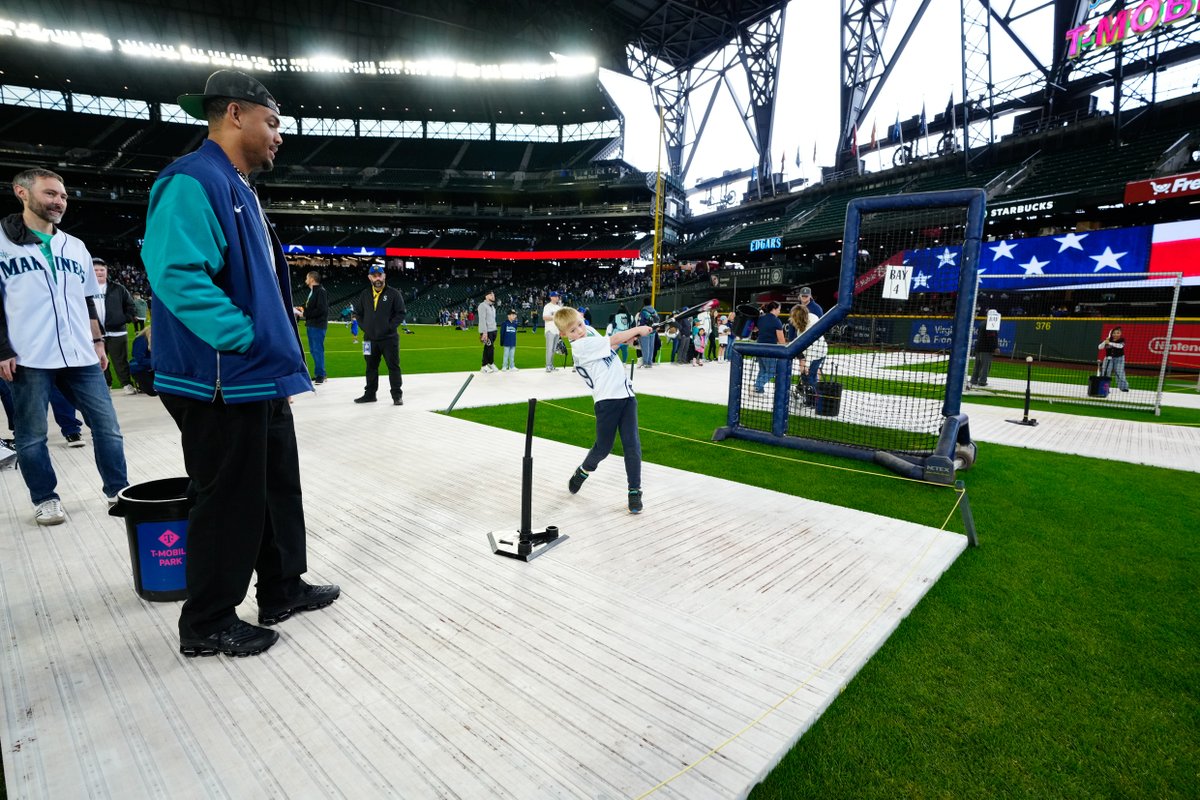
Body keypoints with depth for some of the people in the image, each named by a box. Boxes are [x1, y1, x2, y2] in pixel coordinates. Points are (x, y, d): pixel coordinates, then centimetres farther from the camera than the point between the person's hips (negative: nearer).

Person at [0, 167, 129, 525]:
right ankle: (45, 499, 19)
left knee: (107, 426, 3)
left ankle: (118, 491, 14)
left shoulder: (76, 247, 17)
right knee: (31, 436, 5)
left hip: (80, 357, 4)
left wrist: (97, 341, 15)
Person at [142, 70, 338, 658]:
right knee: (229, 500, 2)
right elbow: (176, 274, -26)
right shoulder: (193, 182, -13)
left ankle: (283, 588, 34)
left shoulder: (237, 188, 19)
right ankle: (207, 624, 21)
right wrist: (247, 338, -22)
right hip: (222, 383, -10)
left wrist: (278, 344, 15)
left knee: (279, 487, 18)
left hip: (261, 378, 10)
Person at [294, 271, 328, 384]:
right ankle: (318, 374, 19)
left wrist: (305, 314, -16)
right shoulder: (312, 291, 18)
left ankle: (320, 374, -2)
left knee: (317, 350, -8)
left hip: (318, 325, -10)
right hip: (310, 325, 10)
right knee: (313, 350, 12)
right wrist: (303, 309, 8)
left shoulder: (320, 291, -13)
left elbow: (321, 310, -21)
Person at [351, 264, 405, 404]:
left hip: (389, 338, -4)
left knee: (393, 366, -1)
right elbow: (358, 312, 18)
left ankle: (397, 395, 5)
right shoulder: (365, 294, 8)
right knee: (371, 367, 14)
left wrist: (390, 326, -13)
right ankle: (370, 394, 25)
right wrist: (365, 327, 6)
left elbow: (401, 313, -6)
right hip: (370, 339, 5)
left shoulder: (393, 293, -5)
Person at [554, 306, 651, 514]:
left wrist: (626, 338, 6)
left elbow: (608, 345, 24)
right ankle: (583, 471, 37)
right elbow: (612, 341, -15)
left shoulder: (590, 331, 10)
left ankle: (634, 492, 10)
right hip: (607, 399, -6)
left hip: (626, 394, 6)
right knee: (603, 448, 6)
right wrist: (637, 330, -6)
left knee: (632, 445, 1)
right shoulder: (580, 346, -15)